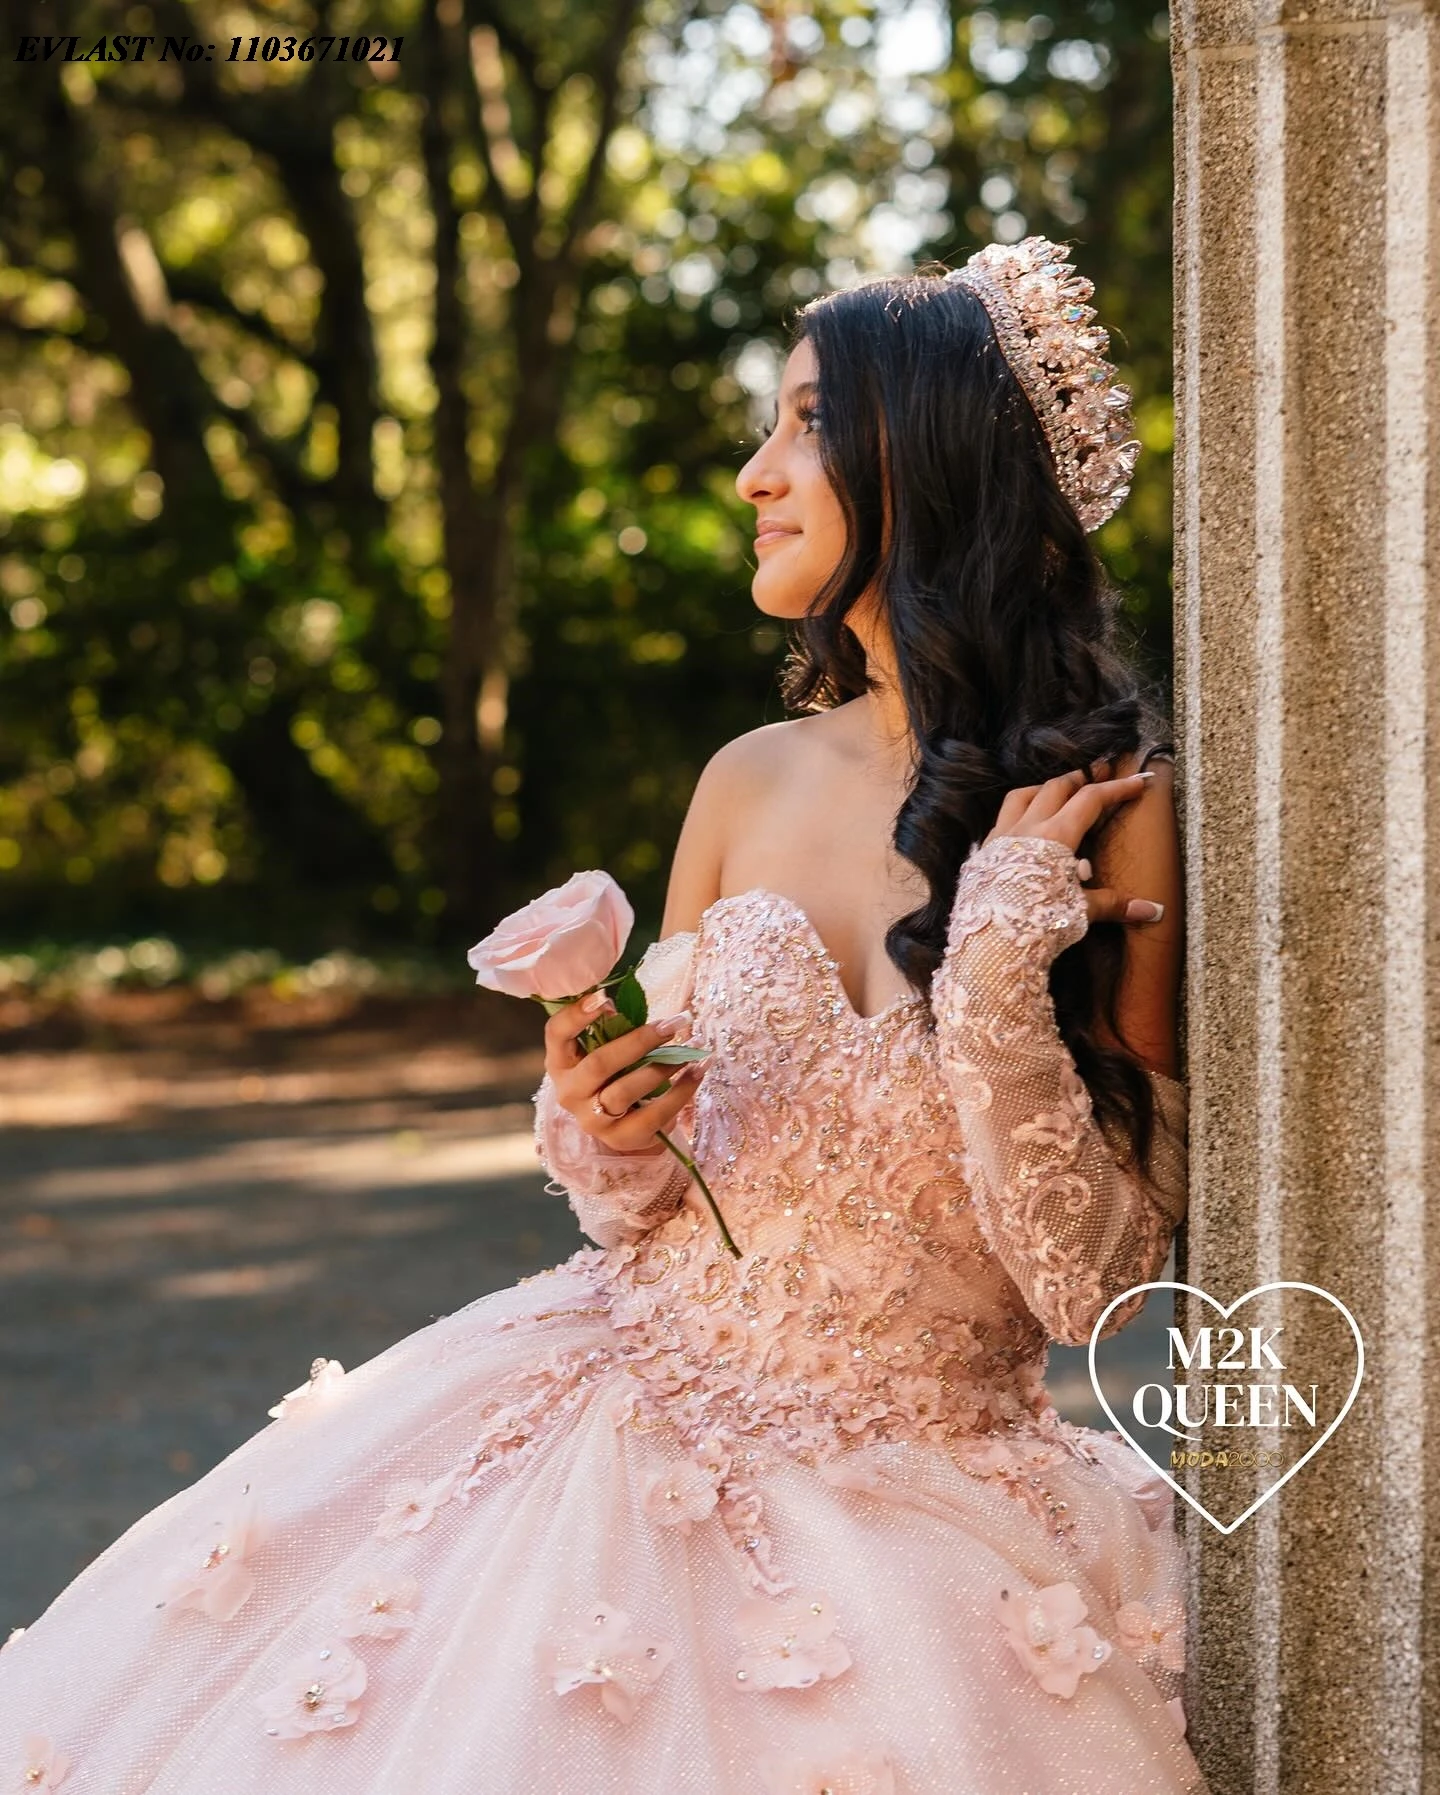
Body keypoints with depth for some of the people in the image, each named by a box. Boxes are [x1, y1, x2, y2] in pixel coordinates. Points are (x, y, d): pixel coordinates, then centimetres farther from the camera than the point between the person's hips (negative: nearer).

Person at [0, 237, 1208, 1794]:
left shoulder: (1115, 819, -11)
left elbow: (1095, 1283, -11)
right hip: (630, 1414, 4)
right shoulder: (749, 783, 3)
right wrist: (602, 1143, -10)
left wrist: (1000, 977, -22)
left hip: (913, 1498, -3)